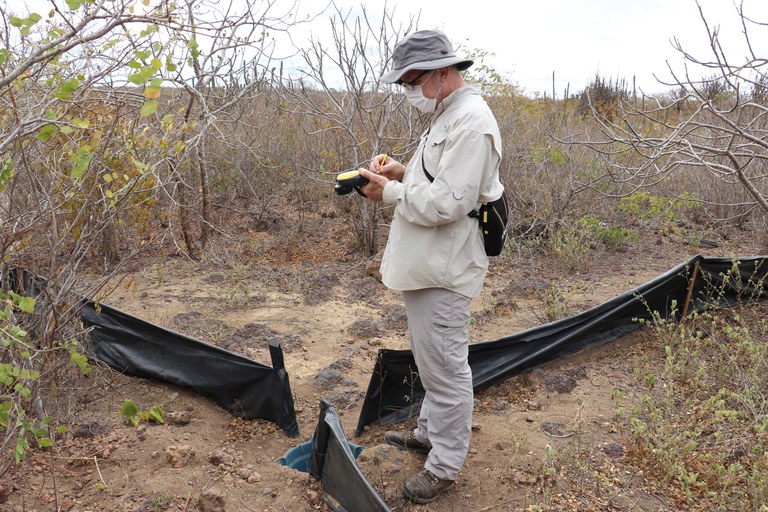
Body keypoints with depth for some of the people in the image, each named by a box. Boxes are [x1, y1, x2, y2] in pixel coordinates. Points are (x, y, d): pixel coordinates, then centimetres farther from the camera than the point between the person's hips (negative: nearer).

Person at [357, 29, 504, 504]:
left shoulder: (471, 124, -20)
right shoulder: (448, 115, 14)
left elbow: (447, 203, -25)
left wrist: (390, 192, -15)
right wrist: (403, 172, 7)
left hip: (444, 270, -11)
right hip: (429, 264, 11)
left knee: (445, 366, 2)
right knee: (434, 360, 23)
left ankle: (446, 464, 17)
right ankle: (431, 432, 40)